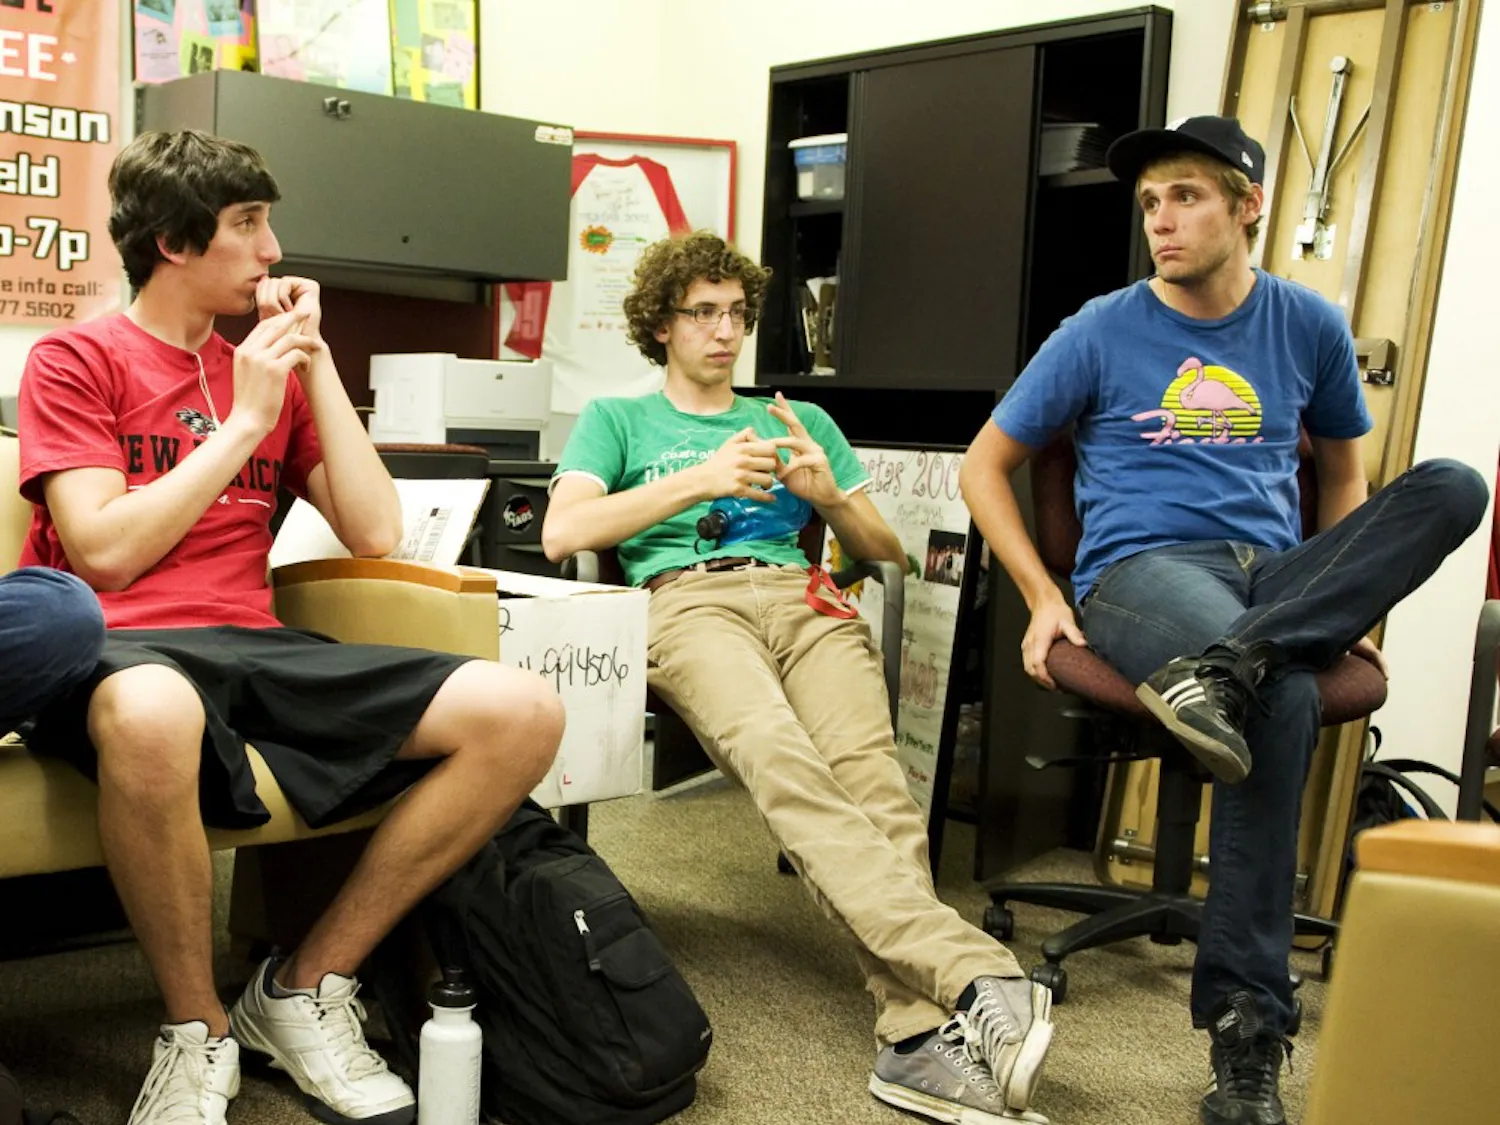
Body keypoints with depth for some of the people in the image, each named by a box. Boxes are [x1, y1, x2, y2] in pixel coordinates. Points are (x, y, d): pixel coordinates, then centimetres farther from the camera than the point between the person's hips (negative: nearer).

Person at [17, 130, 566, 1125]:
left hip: (256, 647, 5)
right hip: (125, 650, -5)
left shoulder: (273, 370, 19)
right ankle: (197, 1031, -14)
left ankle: (308, 986, -4)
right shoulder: (77, 360, 6)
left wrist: (317, 363, 6)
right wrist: (243, 422, -4)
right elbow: (105, 553, -8)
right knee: (150, 714, -44)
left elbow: (375, 534, 8)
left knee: (524, 712, -16)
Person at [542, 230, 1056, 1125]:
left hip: (804, 597, 3)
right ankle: (976, 976, -48)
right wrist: (700, 479, -2)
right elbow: (562, 532, 6)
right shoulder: (617, 420, 26)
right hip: (685, 600, -2)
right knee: (777, 754, -37)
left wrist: (828, 495, 3)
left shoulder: (803, 420, 32)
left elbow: (888, 550, 25)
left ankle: (921, 1035, -40)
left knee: (867, 766, -31)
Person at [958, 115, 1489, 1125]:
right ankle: (1247, 1032, -30)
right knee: (1283, 696, -37)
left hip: (1273, 573, 4)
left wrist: (1349, 593, 13)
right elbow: (985, 465, 8)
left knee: (1452, 486, -24)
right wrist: (1043, 597, -3)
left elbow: (1344, 472, 26)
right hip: (1142, 569, -4)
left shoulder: (1308, 326, 13)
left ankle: (1221, 667, -39)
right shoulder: (1102, 332, 5)